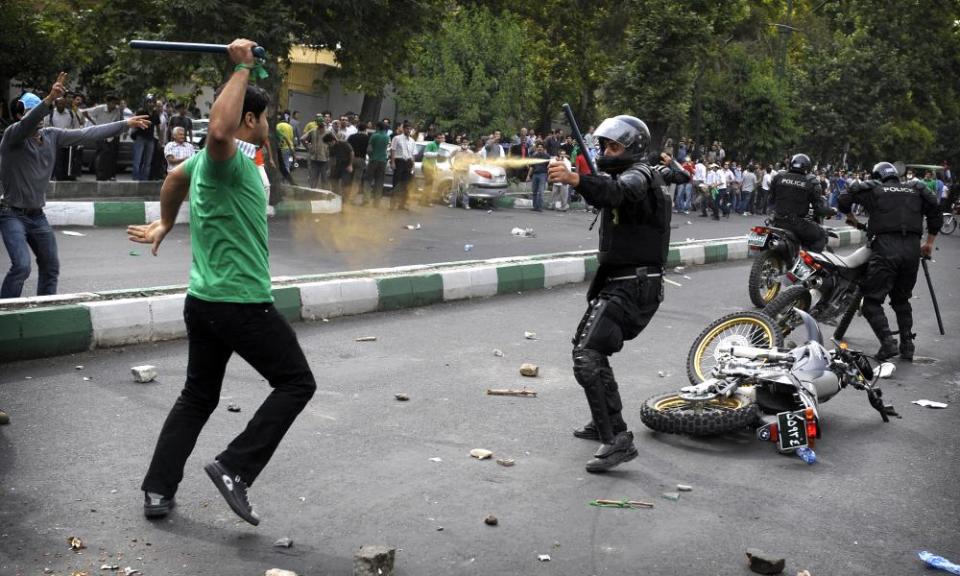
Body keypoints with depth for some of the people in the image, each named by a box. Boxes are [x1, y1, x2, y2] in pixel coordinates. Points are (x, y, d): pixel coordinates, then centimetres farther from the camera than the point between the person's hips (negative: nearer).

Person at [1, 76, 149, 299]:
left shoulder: (52, 136, 1)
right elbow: (26, 124, -37)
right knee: (21, 266, -21)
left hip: (37, 215, 7)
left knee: (51, 267, 14)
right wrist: (49, 100, -53)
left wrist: (126, 124, 2)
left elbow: (88, 134, 3)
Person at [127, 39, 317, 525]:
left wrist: (164, 225, 48)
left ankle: (158, 490, 19)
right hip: (242, 303, -10)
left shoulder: (208, 160, 14)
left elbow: (176, 176, 34)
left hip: (203, 301, 10)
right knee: (296, 383, 2)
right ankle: (234, 469, -3)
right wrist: (242, 69, -30)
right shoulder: (230, 159, -16)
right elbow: (218, 130, -40)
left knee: (197, 397, 17)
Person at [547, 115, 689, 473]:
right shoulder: (636, 175, 17)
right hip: (619, 282, 11)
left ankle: (618, 440, -26)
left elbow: (614, 192, -38)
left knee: (587, 358, -23)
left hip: (630, 287, -11)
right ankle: (605, 423, 38)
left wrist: (575, 179, -54)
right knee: (587, 346, 25)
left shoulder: (638, 176, -14)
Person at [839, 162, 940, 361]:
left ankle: (888, 342, -17)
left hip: (886, 247, -4)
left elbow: (843, 199, 6)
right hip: (912, 249, 5)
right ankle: (907, 346, 15)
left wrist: (850, 216, 25)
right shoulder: (916, 189, 21)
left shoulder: (873, 189, 12)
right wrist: (929, 242, 22)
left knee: (872, 300, -2)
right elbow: (935, 212, 15)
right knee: (901, 299, 20)